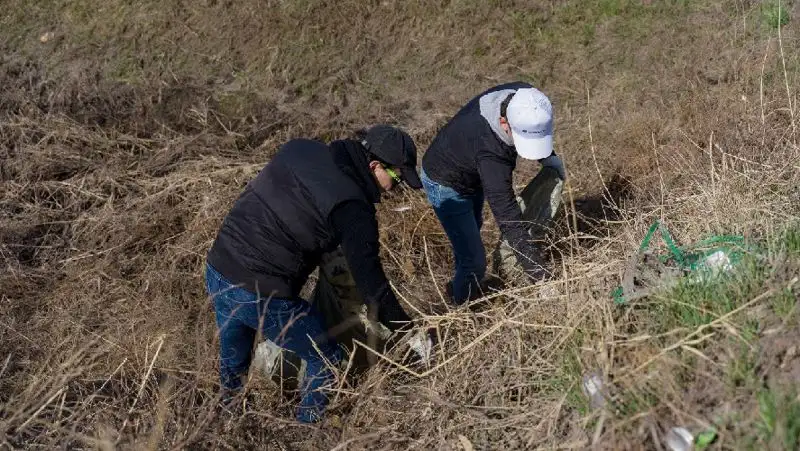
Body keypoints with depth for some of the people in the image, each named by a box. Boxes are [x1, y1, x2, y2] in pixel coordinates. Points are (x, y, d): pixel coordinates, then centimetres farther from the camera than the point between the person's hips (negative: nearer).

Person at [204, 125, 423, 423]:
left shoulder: (298, 149, 3)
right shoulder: (352, 209, -17)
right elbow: (370, 283, -14)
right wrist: (407, 330, -2)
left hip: (216, 272, 8)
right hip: (261, 297, -8)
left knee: (233, 354, 33)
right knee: (326, 361, 13)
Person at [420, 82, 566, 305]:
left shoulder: (524, 96, -28)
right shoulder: (491, 153, -48)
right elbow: (509, 219, -46)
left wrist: (548, 157, -9)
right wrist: (540, 276, -46)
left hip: (473, 175, 8)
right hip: (446, 186, -8)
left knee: (472, 231, 30)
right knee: (475, 262, -8)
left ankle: (459, 287, 56)